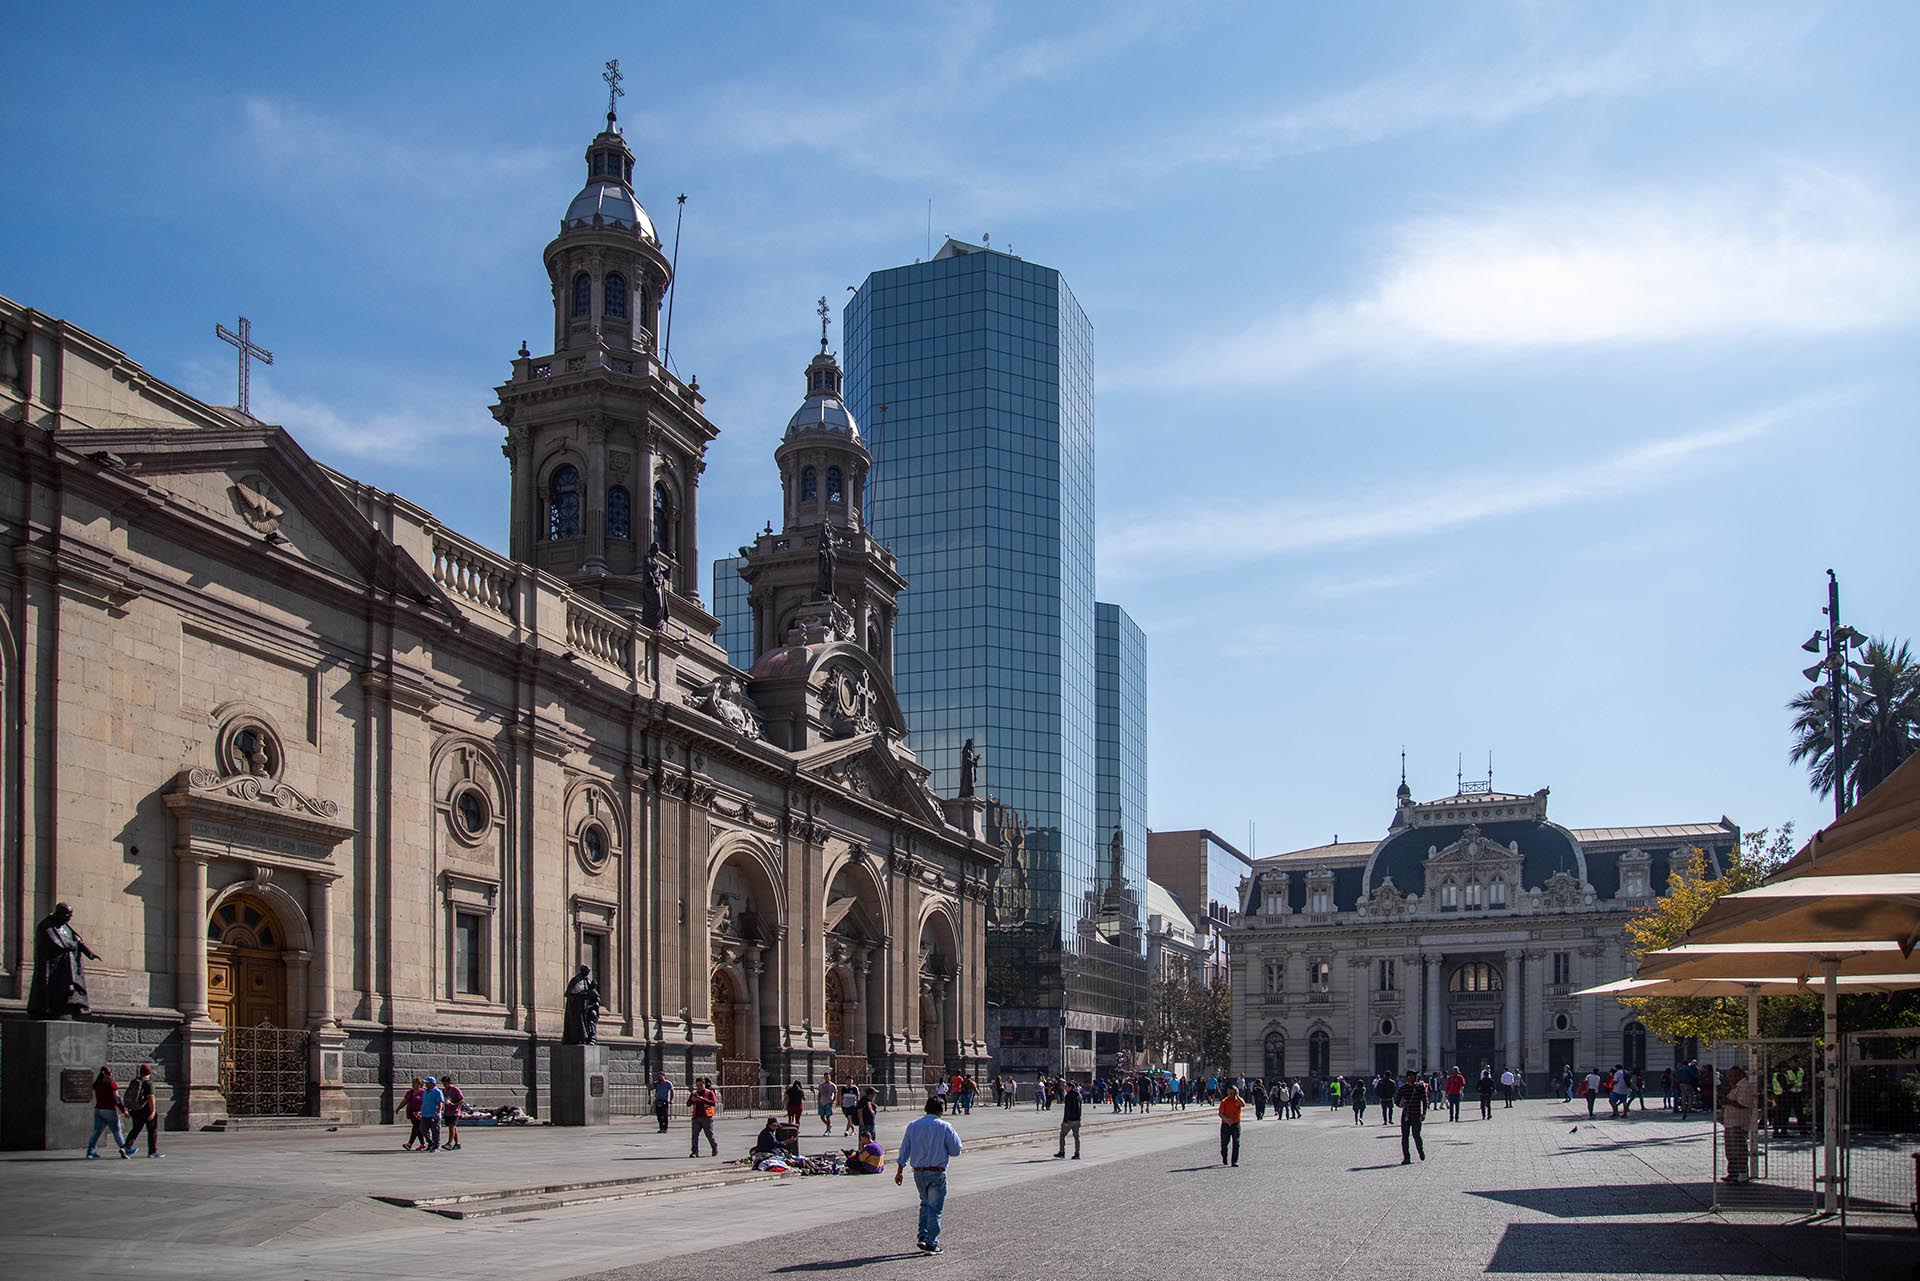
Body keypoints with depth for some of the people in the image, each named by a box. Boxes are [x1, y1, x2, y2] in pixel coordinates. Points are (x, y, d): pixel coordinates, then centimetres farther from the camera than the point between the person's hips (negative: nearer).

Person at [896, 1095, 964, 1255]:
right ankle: (931, 1243, 3)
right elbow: (956, 1150, -4)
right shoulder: (944, 1127, -8)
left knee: (925, 1203, 22)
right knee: (935, 1207, 4)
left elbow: (904, 1150, 7)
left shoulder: (913, 1126, 4)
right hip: (936, 1172, -4)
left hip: (918, 1172, 4)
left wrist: (900, 1171, 14)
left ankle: (922, 1236, 13)